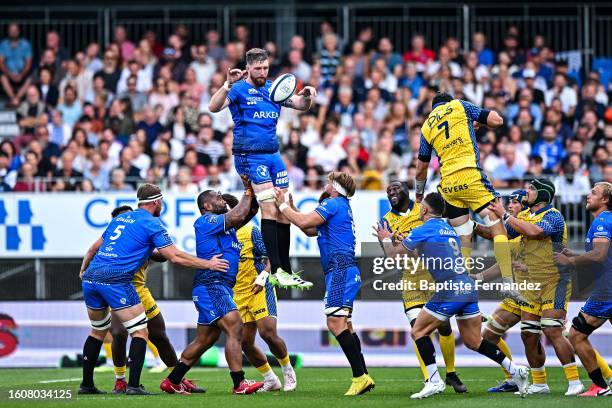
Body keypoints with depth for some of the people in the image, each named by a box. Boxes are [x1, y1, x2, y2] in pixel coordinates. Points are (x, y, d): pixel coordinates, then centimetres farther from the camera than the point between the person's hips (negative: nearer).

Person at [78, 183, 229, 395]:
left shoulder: (120, 218, 22)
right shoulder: (152, 224, 1)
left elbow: (95, 246, 29)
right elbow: (175, 257, -4)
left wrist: (84, 267, 46)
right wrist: (208, 264, 5)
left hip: (91, 277, 7)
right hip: (116, 281, -7)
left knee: (98, 331, 23)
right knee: (140, 331, 1)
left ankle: (86, 384, 23)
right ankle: (133, 385, -8)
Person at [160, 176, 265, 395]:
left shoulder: (226, 225, 22)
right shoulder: (206, 221, -5)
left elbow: (250, 211, 23)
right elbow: (239, 215, -15)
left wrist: (251, 191, 9)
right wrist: (248, 192, -1)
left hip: (221, 287, 10)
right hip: (211, 285, -10)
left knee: (204, 340, 12)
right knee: (234, 329, -18)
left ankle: (172, 382, 16)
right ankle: (239, 384, -23)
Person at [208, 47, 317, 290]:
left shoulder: (273, 89, 15)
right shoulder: (239, 89, -4)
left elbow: (301, 105, 14)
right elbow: (214, 107, -18)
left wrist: (307, 96, -8)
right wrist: (228, 85, -33)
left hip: (273, 155, 7)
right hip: (250, 156, -7)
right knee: (270, 209, -16)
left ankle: (284, 270, 9)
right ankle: (277, 271, -19)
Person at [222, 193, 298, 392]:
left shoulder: (251, 231, -7)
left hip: (259, 291, -6)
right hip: (238, 294, 6)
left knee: (268, 333, -19)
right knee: (245, 342, 0)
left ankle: (288, 372, 4)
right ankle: (270, 380, 15)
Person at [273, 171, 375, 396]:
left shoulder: (333, 203, -7)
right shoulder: (341, 206, 24)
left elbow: (304, 222, -15)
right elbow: (310, 230, 28)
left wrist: (283, 205, -2)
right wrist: (292, 209, 22)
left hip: (340, 270, -11)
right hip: (345, 270, 11)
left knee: (335, 322, -16)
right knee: (344, 324, 12)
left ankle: (360, 376, -22)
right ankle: (362, 376, 10)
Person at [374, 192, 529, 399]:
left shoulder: (424, 230, -3)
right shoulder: (449, 229, 21)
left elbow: (392, 254, 6)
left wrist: (386, 239, 27)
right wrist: (407, 246, 38)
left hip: (450, 291, -8)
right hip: (468, 288, 8)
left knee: (418, 331, 3)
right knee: (473, 341, 13)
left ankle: (434, 381, -5)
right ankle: (515, 370, 5)